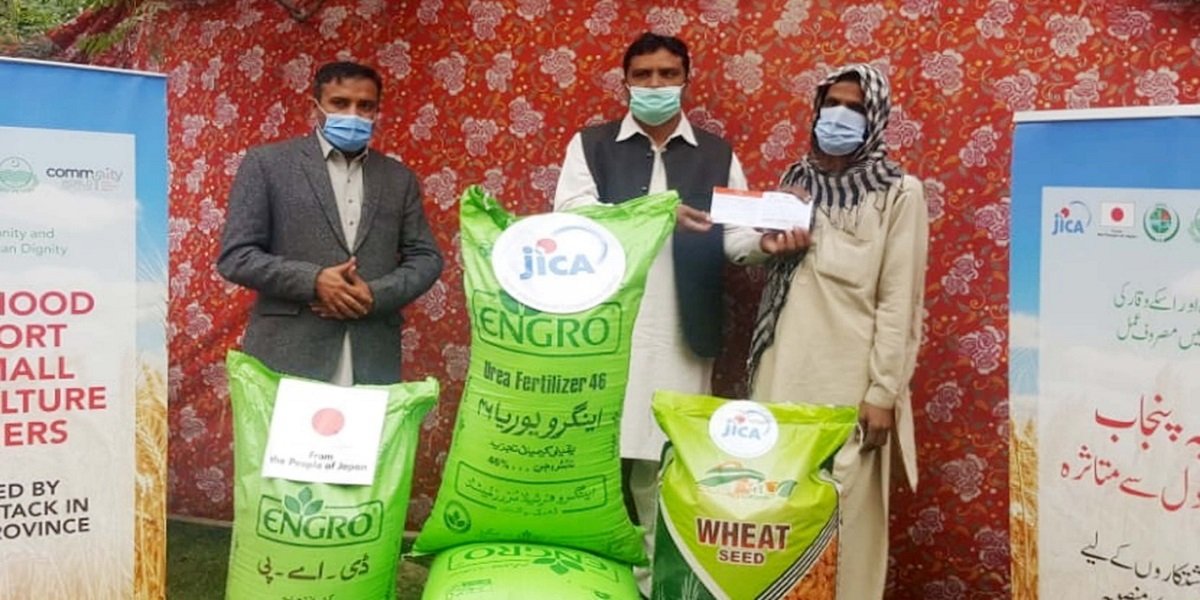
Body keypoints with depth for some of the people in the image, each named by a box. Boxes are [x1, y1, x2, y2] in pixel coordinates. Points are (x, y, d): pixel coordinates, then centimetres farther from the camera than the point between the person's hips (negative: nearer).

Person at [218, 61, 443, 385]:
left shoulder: (398, 178, 12)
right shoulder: (267, 163, 3)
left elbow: (426, 257, 11)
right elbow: (235, 256, -2)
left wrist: (376, 295, -8)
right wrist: (313, 281, -15)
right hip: (287, 358, -2)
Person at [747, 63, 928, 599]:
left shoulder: (899, 193, -3)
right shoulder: (796, 181, 13)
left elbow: (899, 301, -7)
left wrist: (884, 392, -11)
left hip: (851, 380, -5)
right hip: (784, 372, 5)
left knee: (851, 509, -2)